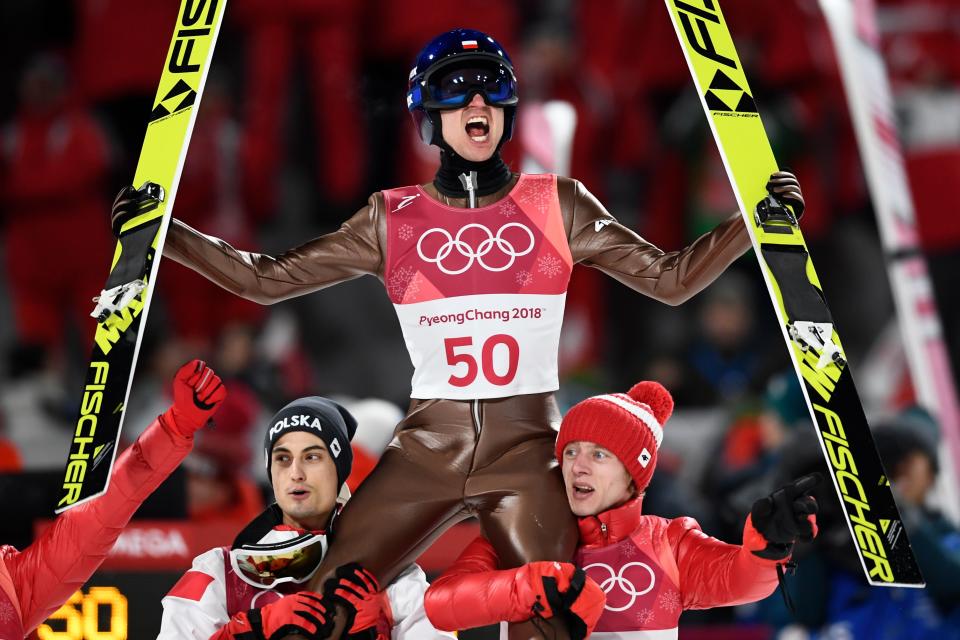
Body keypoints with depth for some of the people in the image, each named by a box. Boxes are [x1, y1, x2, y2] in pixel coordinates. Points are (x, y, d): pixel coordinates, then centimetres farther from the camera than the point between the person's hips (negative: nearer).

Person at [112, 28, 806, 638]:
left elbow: (670, 279, 6)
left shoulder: (558, 207, 7)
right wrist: (166, 234, 2)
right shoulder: (393, 219, 7)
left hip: (528, 449, -1)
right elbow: (267, 279, 11)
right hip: (426, 448, 1)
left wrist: (752, 221, -7)